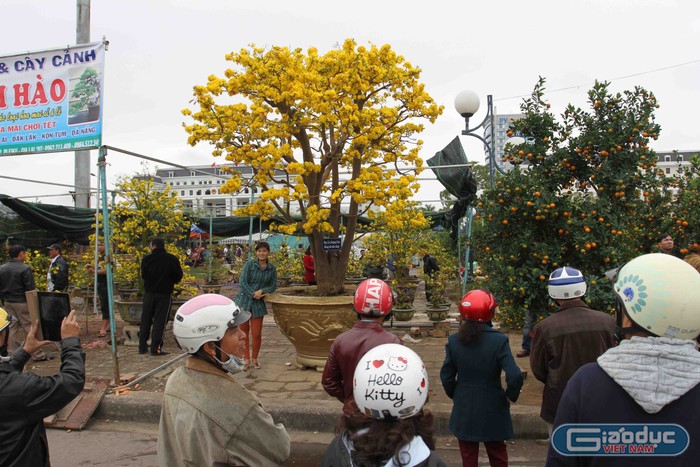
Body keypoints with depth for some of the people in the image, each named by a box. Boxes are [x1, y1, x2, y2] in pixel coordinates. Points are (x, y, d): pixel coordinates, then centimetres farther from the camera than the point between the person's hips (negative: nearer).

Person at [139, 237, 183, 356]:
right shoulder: (172, 259, -7)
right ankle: (156, 348, 0)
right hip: (165, 293, -1)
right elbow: (178, 276, -2)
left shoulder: (147, 259, -5)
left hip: (149, 293, 1)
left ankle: (142, 346, 17)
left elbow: (143, 275, 3)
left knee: (145, 320, 12)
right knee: (160, 321, 2)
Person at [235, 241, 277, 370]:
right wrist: (254, 294, -17)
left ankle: (255, 359, 22)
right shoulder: (249, 264, -6)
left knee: (257, 334, 2)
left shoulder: (272, 269, 2)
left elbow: (273, 286, 6)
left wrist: (262, 291, -12)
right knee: (244, 332, 5)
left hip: (259, 304, 1)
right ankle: (246, 360, 18)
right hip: (244, 300, -1)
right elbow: (243, 282, -9)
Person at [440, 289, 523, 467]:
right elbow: (515, 376, -23)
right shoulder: (499, 340, -18)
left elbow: (446, 376, -5)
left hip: (464, 410, 2)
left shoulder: (454, 340, -10)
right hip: (492, 410, -2)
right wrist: (510, 396, -5)